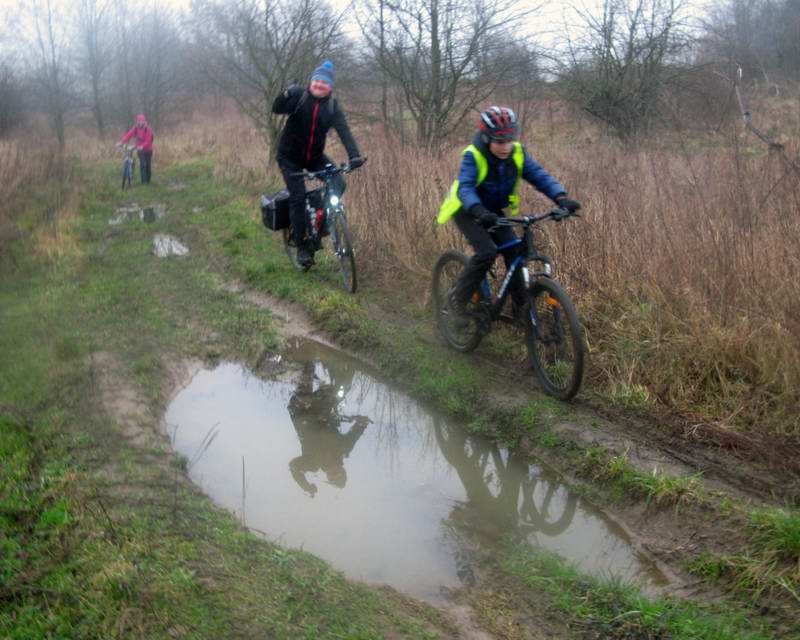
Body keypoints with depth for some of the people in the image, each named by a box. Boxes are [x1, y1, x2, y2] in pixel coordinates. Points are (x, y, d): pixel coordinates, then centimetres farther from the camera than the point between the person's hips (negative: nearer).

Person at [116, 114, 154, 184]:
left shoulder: (148, 129, -17)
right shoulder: (135, 128, -5)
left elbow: (148, 140, -28)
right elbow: (129, 135, -16)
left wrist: (142, 146, -46)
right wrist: (121, 142, -29)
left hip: (148, 150, -2)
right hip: (140, 150, 2)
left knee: (147, 165, 6)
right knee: (142, 165, -8)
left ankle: (148, 180, 22)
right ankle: (144, 181, -6)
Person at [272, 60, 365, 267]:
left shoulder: (333, 106, -7)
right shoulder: (300, 97, -13)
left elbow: (344, 131, -18)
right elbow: (277, 109, -25)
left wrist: (354, 155, -34)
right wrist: (286, 95, -46)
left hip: (315, 156, 3)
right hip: (290, 157, -3)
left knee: (338, 184, -13)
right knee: (298, 197, -12)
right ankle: (301, 246, 1)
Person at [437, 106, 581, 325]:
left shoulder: (517, 153, -15)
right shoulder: (473, 156, -28)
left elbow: (540, 175, -22)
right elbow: (465, 188, -40)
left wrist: (561, 198, -39)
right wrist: (479, 211, -59)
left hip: (493, 211, 5)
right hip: (467, 211, -5)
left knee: (515, 250, -10)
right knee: (487, 252, -25)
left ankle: (521, 307, 4)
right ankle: (458, 298, -7)